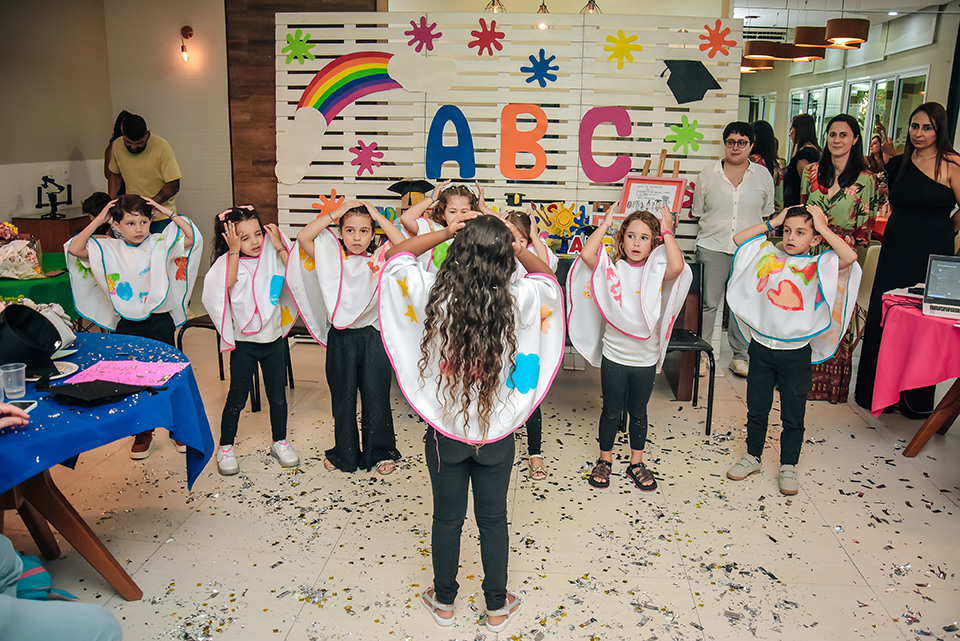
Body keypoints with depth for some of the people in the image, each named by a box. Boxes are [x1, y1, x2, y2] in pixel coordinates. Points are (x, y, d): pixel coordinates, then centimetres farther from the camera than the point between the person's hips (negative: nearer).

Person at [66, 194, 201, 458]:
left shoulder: (161, 243, -4)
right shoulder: (108, 249, 0)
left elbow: (193, 237, -15)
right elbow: (74, 249, -10)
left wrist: (168, 213, -12)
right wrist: (97, 221, -9)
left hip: (160, 320, -2)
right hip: (127, 325, 2)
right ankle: (143, 432, 27)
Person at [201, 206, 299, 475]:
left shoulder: (272, 256, 0)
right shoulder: (230, 261, -10)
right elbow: (229, 281, -30)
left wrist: (280, 247, -11)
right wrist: (234, 250, -28)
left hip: (274, 338, 3)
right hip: (244, 343, -3)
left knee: (278, 396, 12)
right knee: (237, 398, 6)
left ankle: (280, 442, 29)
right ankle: (225, 447, 22)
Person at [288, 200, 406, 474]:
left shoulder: (380, 259, 0)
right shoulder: (332, 257, 2)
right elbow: (303, 237, -10)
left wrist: (378, 216, -10)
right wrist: (336, 213, -9)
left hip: (373, 336, -1)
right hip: (340, 338, 1)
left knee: (376, 397, 8)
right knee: (342, 397, 13)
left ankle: (380, 452, 25)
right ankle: (344, 453, 30)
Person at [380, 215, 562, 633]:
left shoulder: (433, 296, -19)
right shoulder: (516, 302, -18)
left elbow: (397, 255, 1)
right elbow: (544, 273, 6)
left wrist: (445, 232, -4)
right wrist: (511, 245, -1)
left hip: (445, 431, 0)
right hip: (496, 432, 0)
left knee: (447, 519, 18)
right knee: (493, 521, 17)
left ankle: (443, 601, 38)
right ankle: (497, 606, 34)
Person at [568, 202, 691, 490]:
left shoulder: (657, 273, -5)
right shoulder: (612, 269, -6)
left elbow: (677, 266, -28)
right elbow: (587, 254, -24)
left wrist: (667, 232, -17)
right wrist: (605, 223, -13)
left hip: (646, 358, 1)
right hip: (614, 355, -1)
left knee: (638, 412, 16)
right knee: (612, 411, 14)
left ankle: (636, 463, 32)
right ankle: (605, 459, 31)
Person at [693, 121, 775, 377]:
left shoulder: (763, 175, 8)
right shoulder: (708, 175, 5)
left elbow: (767, 213, 15)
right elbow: (697, 210, 12)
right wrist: (716, 227, 5)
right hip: (713, 248, -1)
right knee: (708, 303, 0)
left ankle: (740, 356, 17)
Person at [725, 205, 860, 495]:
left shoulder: (819, 266, -6)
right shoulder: (769, 256, 3)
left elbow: (850, 257, -23)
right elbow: (738, 239, 6)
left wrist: (823, 227, -15)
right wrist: (773, 222, 1)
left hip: (796, 352, -2)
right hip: (762, 347, 3)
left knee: (793, 415, 10)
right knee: (756, 408, 15)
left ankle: (788, 466, 25)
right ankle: (752, 457, 31)